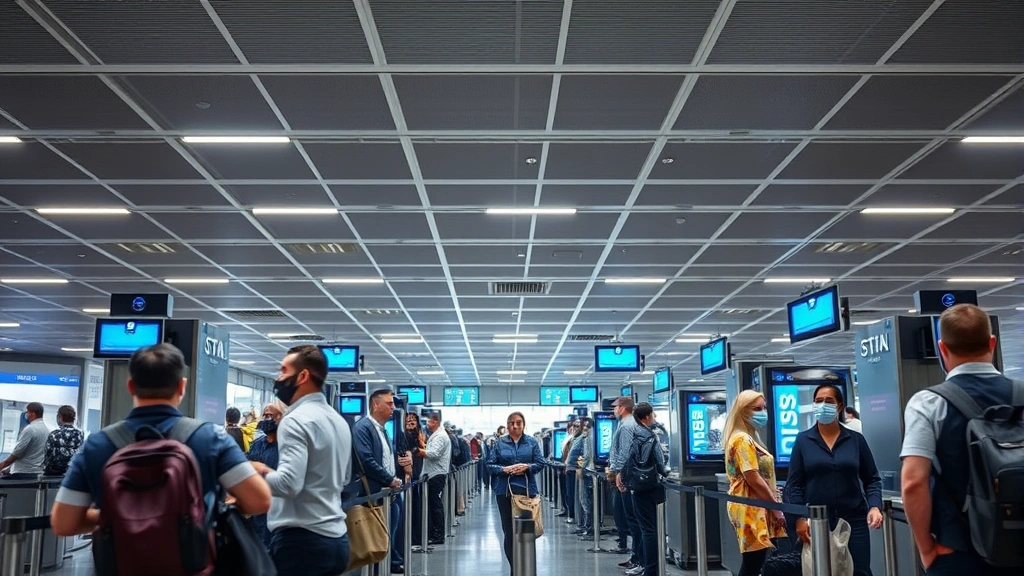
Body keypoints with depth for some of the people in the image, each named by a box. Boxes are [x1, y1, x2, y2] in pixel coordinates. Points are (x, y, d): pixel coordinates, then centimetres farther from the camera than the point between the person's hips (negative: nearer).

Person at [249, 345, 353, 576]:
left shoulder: (296, 420, -14)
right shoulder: (339, 420, 13)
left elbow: (289, 484, -24)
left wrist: (259, 471, -7)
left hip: (302, 540, -9)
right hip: (335, 538, 9)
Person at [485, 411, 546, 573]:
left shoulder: (532, 442, 5)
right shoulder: (500, 443, 4)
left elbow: (540, 463, 3)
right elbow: (490, 464, 2)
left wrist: (527, 467, -15)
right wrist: (505, 469, -15)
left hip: (527, 490, 0)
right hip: (505, 491, 0)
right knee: (509, 530, 2)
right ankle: (514, 567, 12)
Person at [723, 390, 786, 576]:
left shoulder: (750, 438, 16)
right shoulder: (742, 439, -16)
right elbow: (754, 479, -21)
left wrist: (773, 505, 14)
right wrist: (777, 507, -14)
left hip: (757, 508, 10)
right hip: (751, 509, -10)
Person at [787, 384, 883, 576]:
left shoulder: (856, 439, 4)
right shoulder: (803, 440, 2)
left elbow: (872, 479, 7)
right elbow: (794, 484, 1)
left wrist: (874, 506, -10)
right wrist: (799, 518, -8)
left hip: (854, 520, 0)